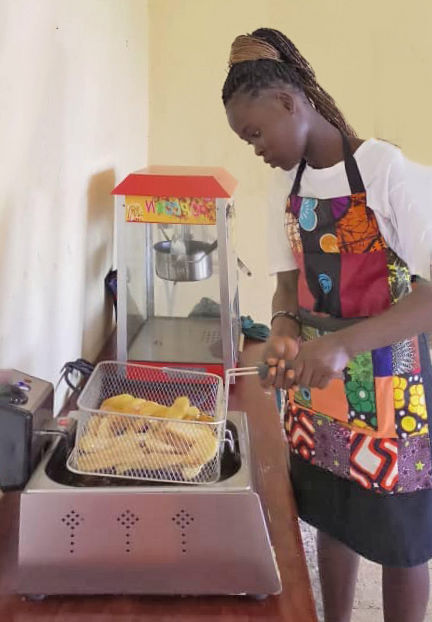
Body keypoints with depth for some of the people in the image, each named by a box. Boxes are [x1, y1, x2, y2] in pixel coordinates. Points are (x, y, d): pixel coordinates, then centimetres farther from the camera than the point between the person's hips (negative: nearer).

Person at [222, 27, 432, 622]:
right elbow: (290, 279, 8)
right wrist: (284, 328, -14)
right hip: (316, 384, 6)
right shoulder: (288, 182, 3)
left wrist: (344, 343, -33)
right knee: (332, 518, 19)